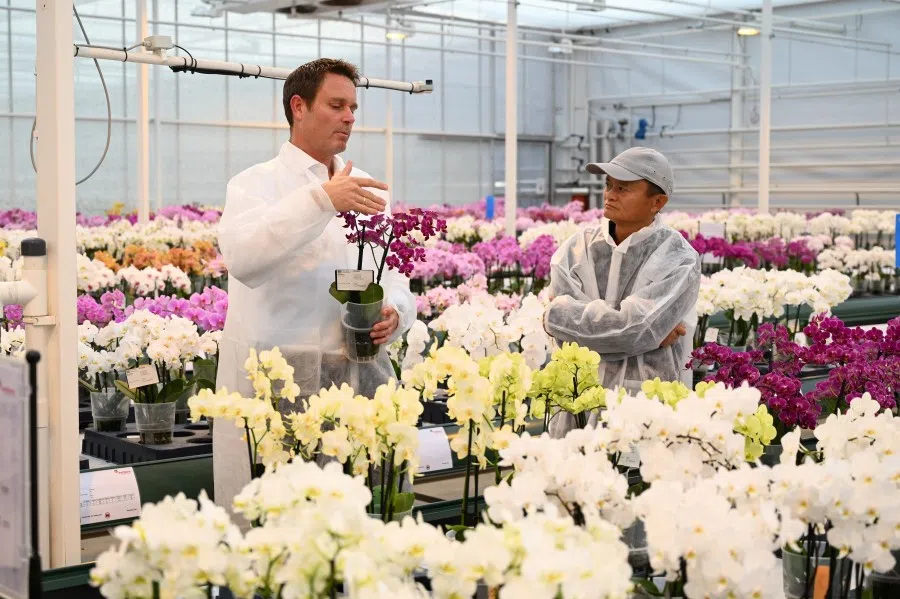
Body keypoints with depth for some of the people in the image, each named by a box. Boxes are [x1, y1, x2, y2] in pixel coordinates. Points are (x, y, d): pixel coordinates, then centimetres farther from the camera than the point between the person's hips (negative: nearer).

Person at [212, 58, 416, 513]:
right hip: (278, 381, -4)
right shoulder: (256, 184, 1)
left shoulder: (367, 190, 16)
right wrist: (321, 199, -26)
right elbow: (243, 259, -19)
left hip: (363, 374, 5)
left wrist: (394, 313, -6)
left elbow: (395, 277, 17)